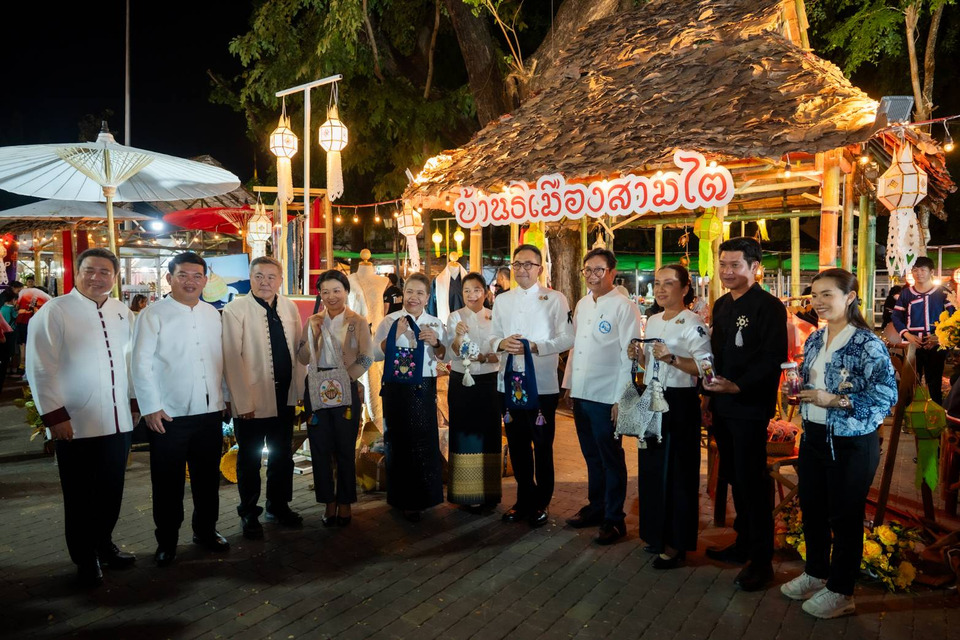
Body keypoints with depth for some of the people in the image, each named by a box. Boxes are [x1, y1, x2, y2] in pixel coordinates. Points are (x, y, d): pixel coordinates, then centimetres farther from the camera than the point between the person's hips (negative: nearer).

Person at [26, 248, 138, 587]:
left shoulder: (123, 313, 8)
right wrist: (54, 415, -13)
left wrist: (135, 401, 14)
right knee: (80, 496, 9)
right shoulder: (54, 312, -7)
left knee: (111, 491, 15)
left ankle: (103, 544, 35)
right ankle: (84, 559, 25)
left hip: (118, 421, 5)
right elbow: (40, 368, -10)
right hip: (75, 423, -4)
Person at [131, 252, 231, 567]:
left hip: (210, 412, 4)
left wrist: (225, 398, 12)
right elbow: (141, 364, -8)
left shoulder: (213, 314, 9)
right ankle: (166, 541, 23)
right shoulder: (152, 315, -5)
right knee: (168, 482, 7)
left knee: (208, 478, 15)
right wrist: (151, 407, -11)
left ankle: (205, 530, 32)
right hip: (168, 415, -4)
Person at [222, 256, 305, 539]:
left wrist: (299, 389, 2)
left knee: (282, 455, 17)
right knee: (250, 460, 10)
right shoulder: (235, 309, -10)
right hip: (252, 399, -5)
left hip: (284, 396, 5)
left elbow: (298, 349, 7)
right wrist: (244, 401, -16)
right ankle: (249, 514, 26)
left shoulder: (289, 307, 5)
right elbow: (232, 358, -13)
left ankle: (278, 505, 35)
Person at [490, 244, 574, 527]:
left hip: (542, 385, -4)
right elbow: (492, 337, 10)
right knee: (517, 446, 14)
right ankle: (524, 500, 29)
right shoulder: (502, 301, 11)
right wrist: (501, 343, -12)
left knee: (542, 448, 7)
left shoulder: (555, 299, -3)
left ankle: (541, 503, 23)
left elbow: (567, 338, -10)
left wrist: (534, 347, -22)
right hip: (509, 383, 4)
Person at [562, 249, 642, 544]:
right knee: (592, 457, 18)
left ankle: (614, 519, 17)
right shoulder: (582, 304, 11)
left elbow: (630, 355, -13)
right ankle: (596, 507, 33)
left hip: (606, 397, -6)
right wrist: (568, 383, 14)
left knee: (611, 460, 5)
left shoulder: (624, 307, -10)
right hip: (581, 394, 7)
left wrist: (622, 398, -16)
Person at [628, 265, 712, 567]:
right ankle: (657, 534, 28)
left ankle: (676, 544, 12)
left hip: (679, 403, -8)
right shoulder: (652, 321, 13)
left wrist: (672, 359, -28)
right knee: (651, 467, 13)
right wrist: (638, 356, 2)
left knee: (675, 471, 0)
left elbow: (707, 368, -18)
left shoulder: (693, 323, -11)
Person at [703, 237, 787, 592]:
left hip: (750, 406, -7)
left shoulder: (769, 307, -11)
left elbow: (773, 359, -18)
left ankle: (761, 560, 10)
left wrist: (738, 386, -26)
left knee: (752, 481, -2)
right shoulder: (721, 305, 13)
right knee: (733, 476, 16)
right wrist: (711, 389, 11)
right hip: (723, 406, 8)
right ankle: (743, 542, 31)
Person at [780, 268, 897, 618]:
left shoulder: (868, 344, -17)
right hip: (813, 436, 7)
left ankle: (840, 591, 25)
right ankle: (815, 572, 38)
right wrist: (799, 390, -3)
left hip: (851, 442, -7)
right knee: (811, 508, 17)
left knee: (845, 517, 8)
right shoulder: (814, 339, 6)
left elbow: (886, 397, -20)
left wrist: (834, 401, -25)